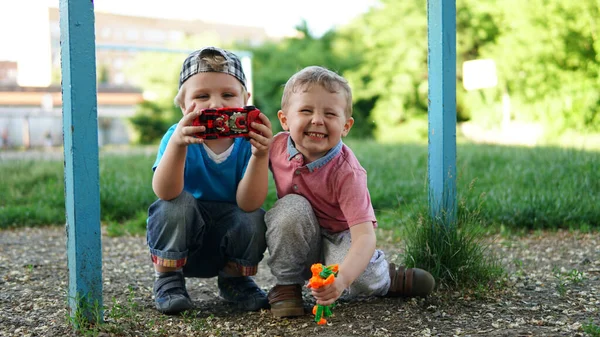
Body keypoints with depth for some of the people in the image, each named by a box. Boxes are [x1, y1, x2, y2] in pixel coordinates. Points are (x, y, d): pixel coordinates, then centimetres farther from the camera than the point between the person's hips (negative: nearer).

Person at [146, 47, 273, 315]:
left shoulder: (247, 141, -16)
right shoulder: (177, 137, -18)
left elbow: (248, 203, -28)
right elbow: (165, 193, -35)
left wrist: (260, 155, -44)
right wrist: (177, 144, -51)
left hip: (228, 239, 1)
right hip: (179, 243, -1)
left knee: (255, 218, -26)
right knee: (177, 203, -28)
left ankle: (234, 279, 4)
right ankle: (167, 279, -5)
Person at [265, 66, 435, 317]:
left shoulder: (346, 172, -29)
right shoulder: (277, 146, -16)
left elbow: (365, 235, -39)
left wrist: (342, 277, -56)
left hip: (338, 239, -3)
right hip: (295, 243, 3)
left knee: (360, 280, -33)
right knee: (292, 208, -30)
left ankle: (387, 277, 5)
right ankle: (286, 284, -11)